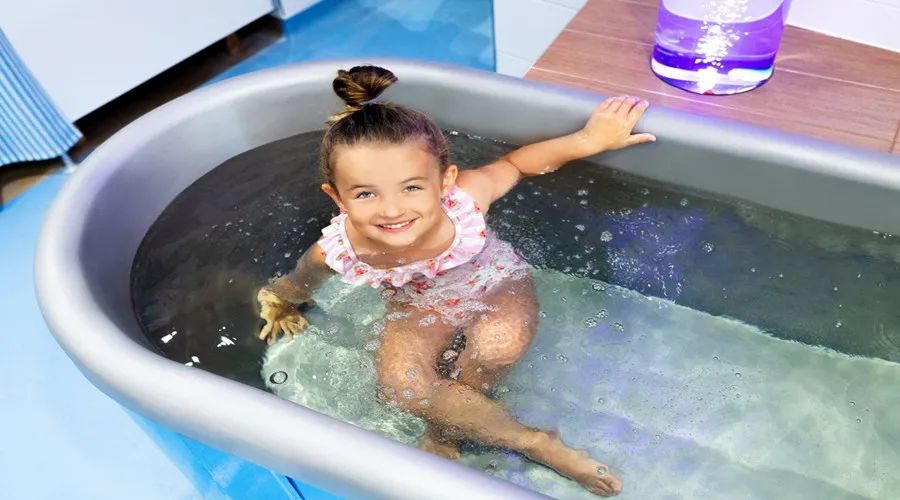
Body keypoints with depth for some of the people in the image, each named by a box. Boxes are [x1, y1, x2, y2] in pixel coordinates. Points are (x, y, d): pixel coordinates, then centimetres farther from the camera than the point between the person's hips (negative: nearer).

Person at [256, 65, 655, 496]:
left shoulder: (465, 200, -34)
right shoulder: (336, 251, -30)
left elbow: (514, 163, -13)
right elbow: (288, 291, -6)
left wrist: (591, 138, -17)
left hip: (494, 285, 0)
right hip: (420, 308, 1)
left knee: (500, 342, -33)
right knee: (398, 383, -27)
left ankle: (442, 433, -2)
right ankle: (533, 443, -8)